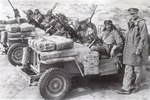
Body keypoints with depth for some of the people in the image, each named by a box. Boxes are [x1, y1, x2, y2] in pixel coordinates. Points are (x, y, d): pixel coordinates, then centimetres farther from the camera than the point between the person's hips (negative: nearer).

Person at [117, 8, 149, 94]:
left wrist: (138, 50, -17)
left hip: (137, 49, -7)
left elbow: (144, 38, -13)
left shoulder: (142, 23, -9)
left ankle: (136, 86, 21)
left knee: (137, 69, 6)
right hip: (129, 50, 7)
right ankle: (126, 88, 4)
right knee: (128, 69, 3)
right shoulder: (131, 23, 13)